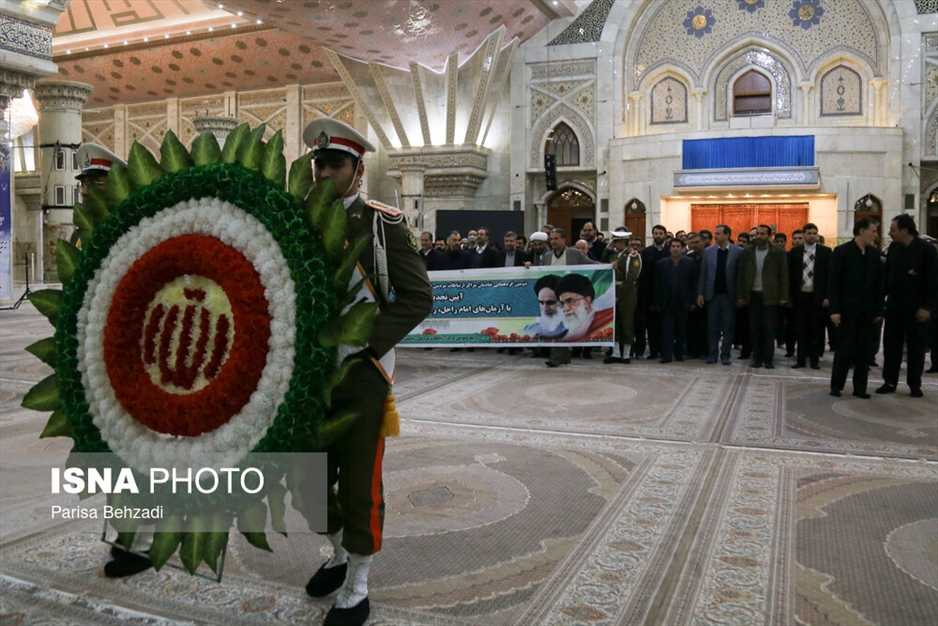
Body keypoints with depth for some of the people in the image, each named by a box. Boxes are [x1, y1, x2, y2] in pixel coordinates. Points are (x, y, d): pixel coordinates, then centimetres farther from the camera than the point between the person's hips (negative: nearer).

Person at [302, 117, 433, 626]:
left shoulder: (385, 224, -7)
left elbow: (417, 298, -11)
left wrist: (365, 342, -21)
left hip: (363, 375, -5)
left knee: (359, 484, 4)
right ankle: (339, 556, 43)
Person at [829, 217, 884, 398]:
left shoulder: (874, 254, 8)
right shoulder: (841, 252, -6)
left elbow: (878, 284, 9)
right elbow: (833, 283, -9)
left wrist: (878, 310, 5)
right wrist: (834, 310, -14)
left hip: (867, 312, 4)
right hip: (847, 310, -4)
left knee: (865, 351, 6)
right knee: (844, 349, 0)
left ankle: (860, 388, 13)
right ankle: (836, 386, 11)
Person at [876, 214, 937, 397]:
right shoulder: (893, 248, 3)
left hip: (917, 310, -4)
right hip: (894, 306, 4)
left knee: (916, 348, 7)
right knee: (891, 346, 7)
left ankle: (915, 384, 17)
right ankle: (890, 382, 17)